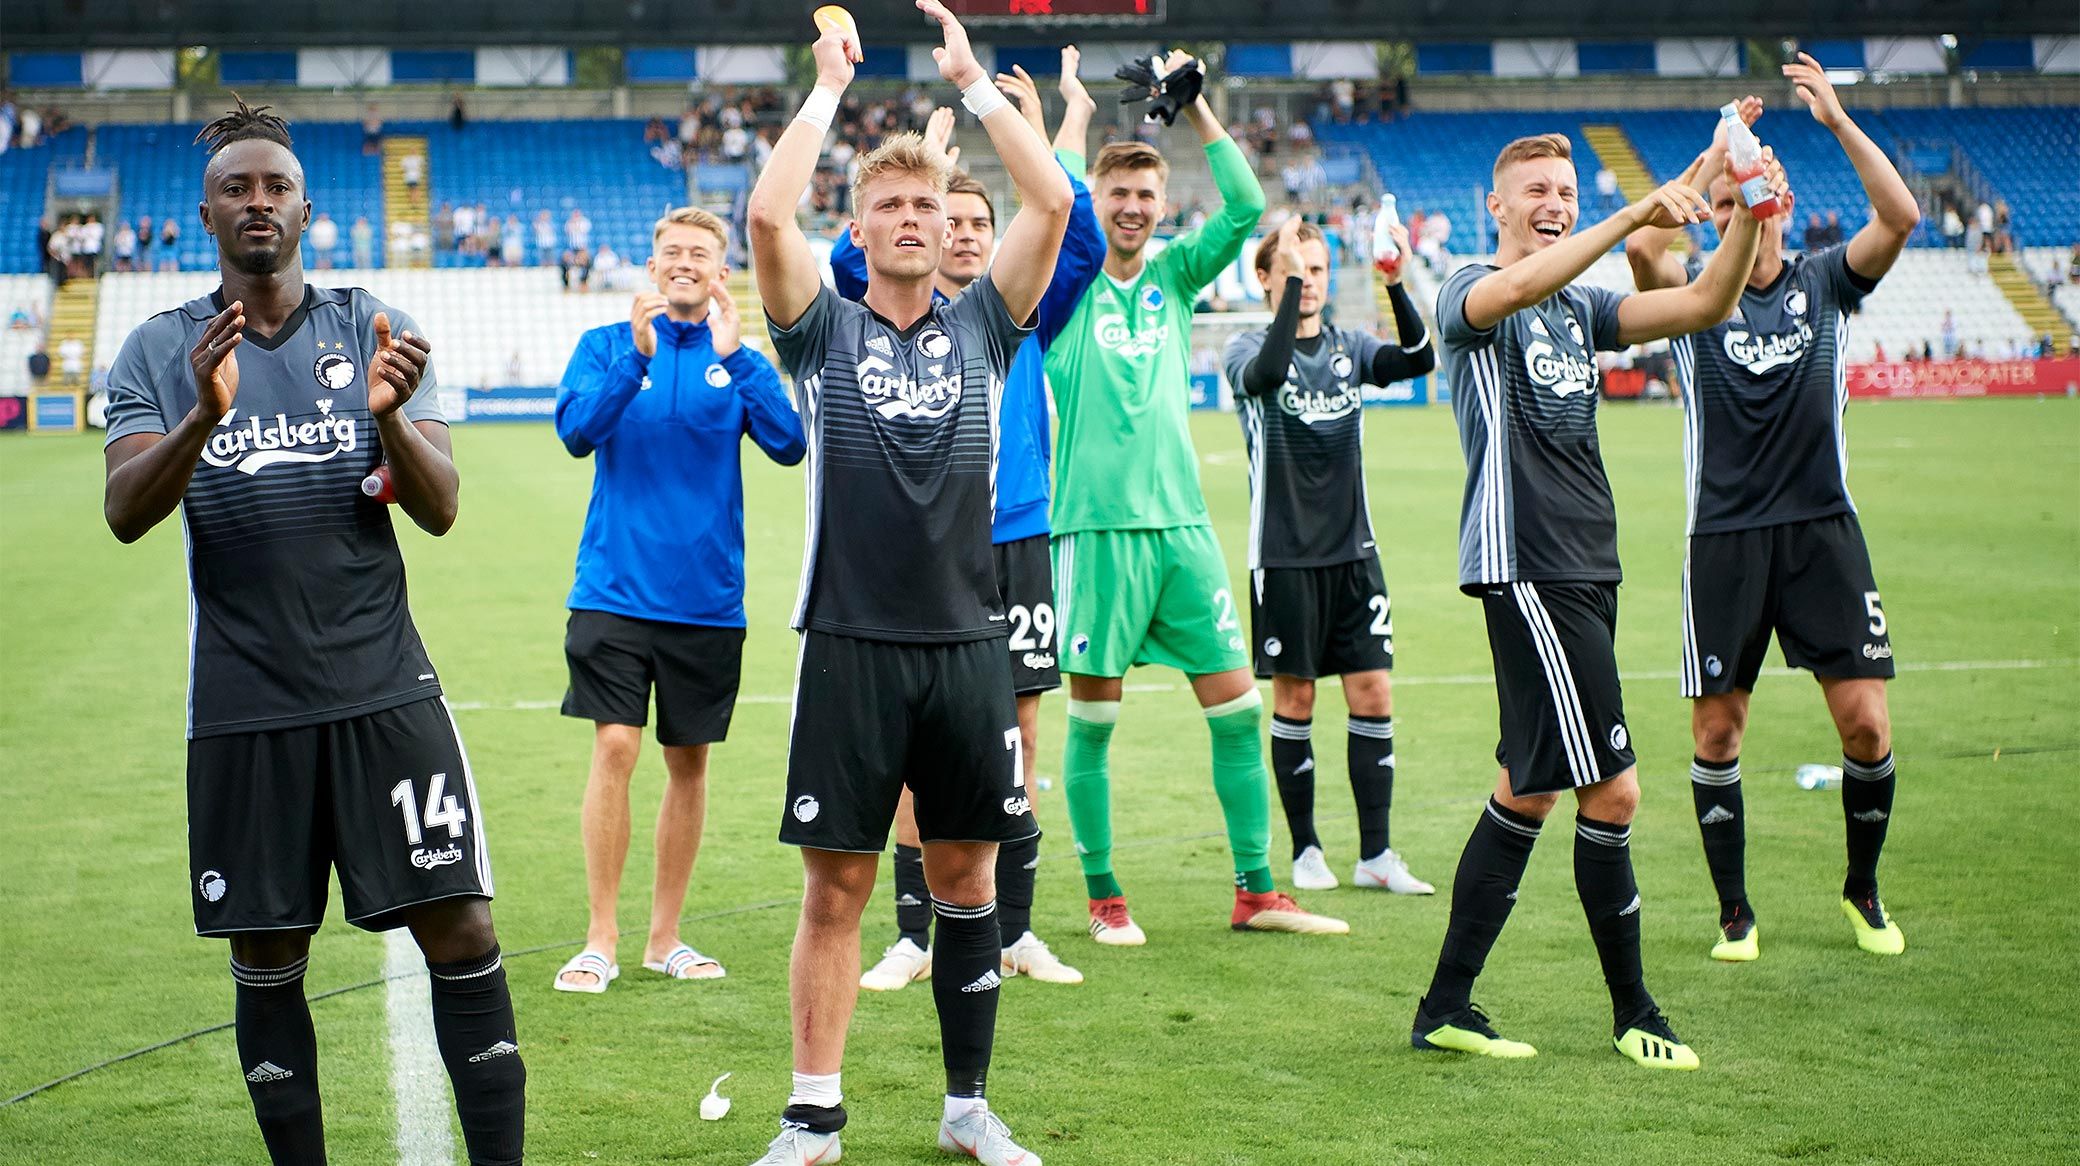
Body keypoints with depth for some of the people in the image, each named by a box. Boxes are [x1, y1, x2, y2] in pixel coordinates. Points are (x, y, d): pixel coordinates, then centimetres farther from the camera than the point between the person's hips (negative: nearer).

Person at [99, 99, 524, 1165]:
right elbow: (126, 514, -7)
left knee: (459, 930, -5)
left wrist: (390, 417, -21)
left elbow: (440, 510, 0)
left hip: (383, 689, 0)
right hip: (242, 706, 0)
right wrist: (204, 415, -25)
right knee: (267, 962, 7)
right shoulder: (160, 352, 6)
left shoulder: (374, 333, 6)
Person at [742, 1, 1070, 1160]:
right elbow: (768, 214, -13)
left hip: (967, 641, 2)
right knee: (836, 890, 2)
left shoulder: (981, 325, 7)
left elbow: (1053, 202, -4)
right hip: (852, 643, -2)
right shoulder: (826, 327, 3)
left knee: (967, 879, 9)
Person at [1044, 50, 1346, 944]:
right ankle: (1104, 900, 14)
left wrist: (1196, 106, 0)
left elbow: (1246, 206, 1)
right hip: (1097, 526, -4)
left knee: (1238, 709, 4)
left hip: (1182, 522, 4)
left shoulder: (1175, 273, 12)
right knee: (1093, 721, 1)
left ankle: (1256, 894, 12)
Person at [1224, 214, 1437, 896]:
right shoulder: (1247, 349, -2)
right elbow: (1265, 373, -27)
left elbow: (1419, 359, -11)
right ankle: (1306, 850, 13)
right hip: (1285, 553, -3)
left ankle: (1376, 854, 6)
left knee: (1373, 693, 0)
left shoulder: (1350, 346, 8)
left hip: (1353, 550, 3)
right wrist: (1289, 283, -32)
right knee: (1295, 698, 2)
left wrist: (1397, 284, -25)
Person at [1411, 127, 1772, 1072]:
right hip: (1525, 562, -9)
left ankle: (1446, 1005, 17)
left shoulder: (1581, 305, 18)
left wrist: (1746, 221, -10)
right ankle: (1632, 1011, 6)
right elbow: (1513, 289, -28)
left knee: (1530, 789, 11)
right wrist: (1632, 217, -36)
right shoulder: (1470, 291, -3)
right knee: (1612, 791, -8)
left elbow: (1701, 305, 6)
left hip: (1585, 568, 9)